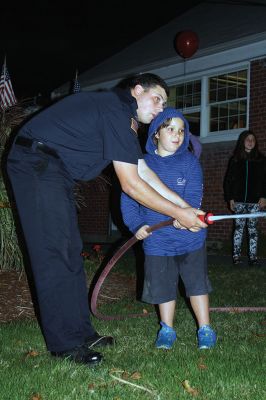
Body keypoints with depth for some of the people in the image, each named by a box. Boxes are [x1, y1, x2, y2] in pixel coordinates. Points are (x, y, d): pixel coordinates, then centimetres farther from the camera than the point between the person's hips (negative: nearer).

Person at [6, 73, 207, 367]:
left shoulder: (125, 117, 16)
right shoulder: (116, 110, -17)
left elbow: (143, 170, 13)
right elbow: (131, 184, -19)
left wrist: (184, 205, 8)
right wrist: (178, 214, -12)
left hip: (56, 172, 11)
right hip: (36, 165, -11)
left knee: (71, 253, 10)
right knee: (54, 254, -9)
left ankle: (80, 332, 17)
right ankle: (64, 343, -2)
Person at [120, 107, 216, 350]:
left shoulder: (190, 161, -2)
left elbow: (194, 195, -12)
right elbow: (128, 199, 0)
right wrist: (136, 225, -15)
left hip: (190, 237, -1)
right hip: (157, 239, 1)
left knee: (197, 282, 5)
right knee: (163, 285, 8)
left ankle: (205, 330, 22)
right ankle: (167, 330, 27)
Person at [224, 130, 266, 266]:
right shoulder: (234, 159, 7)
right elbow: (228, 180, 8)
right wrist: (230, 198, 2)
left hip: (255, 201, 0)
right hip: (239, 200, 0)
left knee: (252, 228, 1)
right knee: (239, 227, 1)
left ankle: (253, 257, 3)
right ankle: (236, 255, 6)